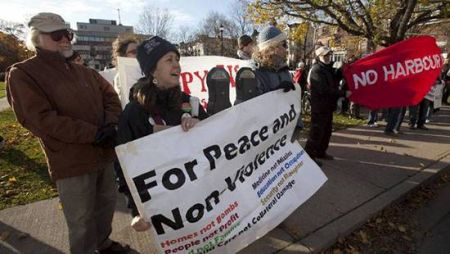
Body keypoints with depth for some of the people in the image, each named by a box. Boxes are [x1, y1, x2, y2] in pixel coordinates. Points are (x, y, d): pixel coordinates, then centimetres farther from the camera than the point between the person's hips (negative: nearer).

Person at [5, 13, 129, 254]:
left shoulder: (84, 72, 13)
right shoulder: (22, 74, -6)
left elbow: (110, 95, 8)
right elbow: (40, 119, -17)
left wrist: (111, 124, -13)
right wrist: (92, 133, -22)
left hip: (104, 154, 7)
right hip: (72, 163, -6)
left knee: (107, 204, 22)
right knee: (81, 221, 6)